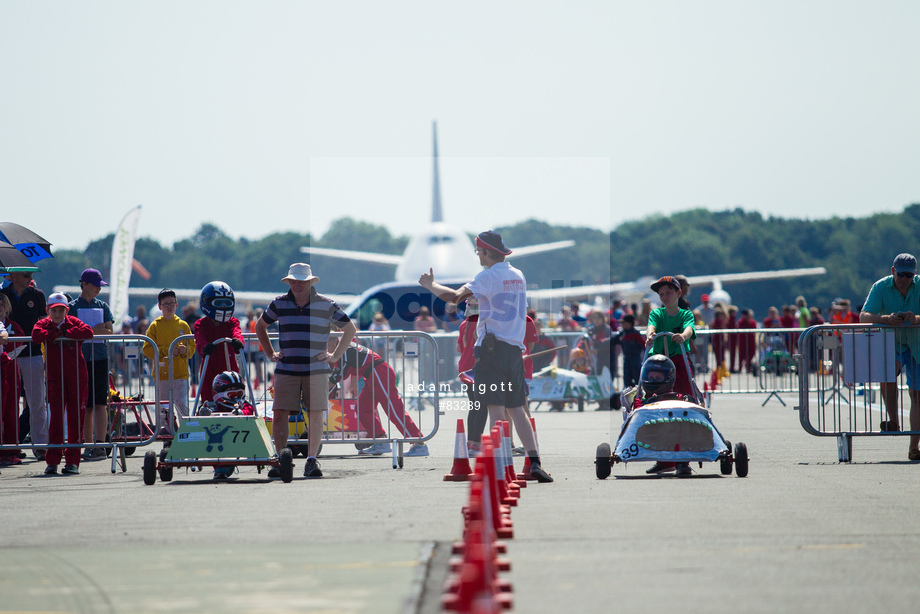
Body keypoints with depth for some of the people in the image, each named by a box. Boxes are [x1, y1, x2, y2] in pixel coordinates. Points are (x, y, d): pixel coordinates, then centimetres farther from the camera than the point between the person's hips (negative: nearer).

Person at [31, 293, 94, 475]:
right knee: (56, 416, -7)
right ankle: (52, 461, -4)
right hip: (55, 377, 0)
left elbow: (88, 332, -17)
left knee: (75, 418, 0)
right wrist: (56, 334, -13)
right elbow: (36, 335, -18)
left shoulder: (74, 323, 4)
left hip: (76, 377, 0)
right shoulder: (43, 324, 5)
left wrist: (65, 333, -14)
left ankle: (72, 461, 6)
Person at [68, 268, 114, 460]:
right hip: (80, 359, -1)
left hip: (100, 358, 1)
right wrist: (95, 331, -12)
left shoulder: (103, 306, 12)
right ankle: (89, 446, 7)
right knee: (86, 405, 2)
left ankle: (100, 444, -14)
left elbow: (109, 331, 2)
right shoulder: (72, 307, 5)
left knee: (100, 403, -8)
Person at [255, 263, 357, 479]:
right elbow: (260, 326, 24)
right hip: (286, 370, 1)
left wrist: (335, 355, 7)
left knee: (316, 415, -6)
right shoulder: (279, 304, 8)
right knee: (279, 414, -7)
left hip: (317, 370, -1)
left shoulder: (326, 305, 3)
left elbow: (350, 329, 14)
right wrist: (270, 353, 17)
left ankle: (311, 461, -4)